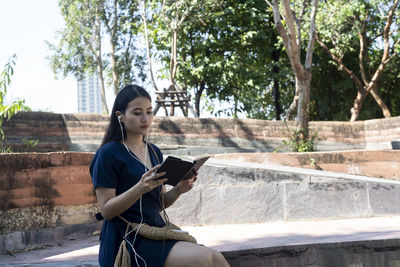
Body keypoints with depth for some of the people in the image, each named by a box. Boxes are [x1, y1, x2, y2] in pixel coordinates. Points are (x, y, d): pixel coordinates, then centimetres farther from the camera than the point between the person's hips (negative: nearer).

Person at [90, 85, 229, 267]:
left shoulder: (154, 152, 16)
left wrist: (177, 191, -1)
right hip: (129, 239, -7)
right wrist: (140, 188, -25)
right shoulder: (109, 154, -6)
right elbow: (106, 210, -10)